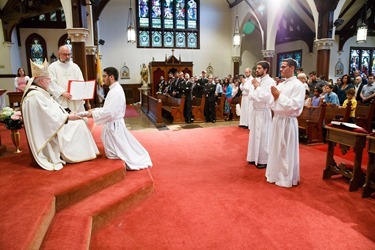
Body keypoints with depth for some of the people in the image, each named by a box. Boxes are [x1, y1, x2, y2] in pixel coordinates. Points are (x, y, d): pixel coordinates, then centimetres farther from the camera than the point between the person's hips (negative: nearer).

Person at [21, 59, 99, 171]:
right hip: (49, 132, -10)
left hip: (50, 126, 10)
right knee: (79, 124, -7)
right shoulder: (36, 96, -23)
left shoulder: (38, 92, 10)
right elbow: (50, 117, -25)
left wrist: (67, 115, 4)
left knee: (79, 122, 9)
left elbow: (51, 110, 13)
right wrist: (68, 117, -16)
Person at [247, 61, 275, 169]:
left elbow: (265, 97, -23)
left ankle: (264, 160, 11)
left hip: (264, 112, -8)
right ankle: (255, 157, 27)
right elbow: (251, 96, 12)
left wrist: (257, 87, -13)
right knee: (255, 135, 15)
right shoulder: (257, 80, 11)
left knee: (263, 137, -1)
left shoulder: (270, 82, -13)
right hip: (256, 111, 8)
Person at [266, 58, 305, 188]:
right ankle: (276, 174, 30)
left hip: (288, 122, -8)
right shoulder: (280, 85, 12)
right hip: (277, 119, 8)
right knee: (276, 149, 16)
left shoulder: (298, 85, -11)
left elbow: (295, 106, -22)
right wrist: (275, 97, -5)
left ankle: (287, 178, 16)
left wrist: (280, 96, -17)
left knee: (286, 151, 2)